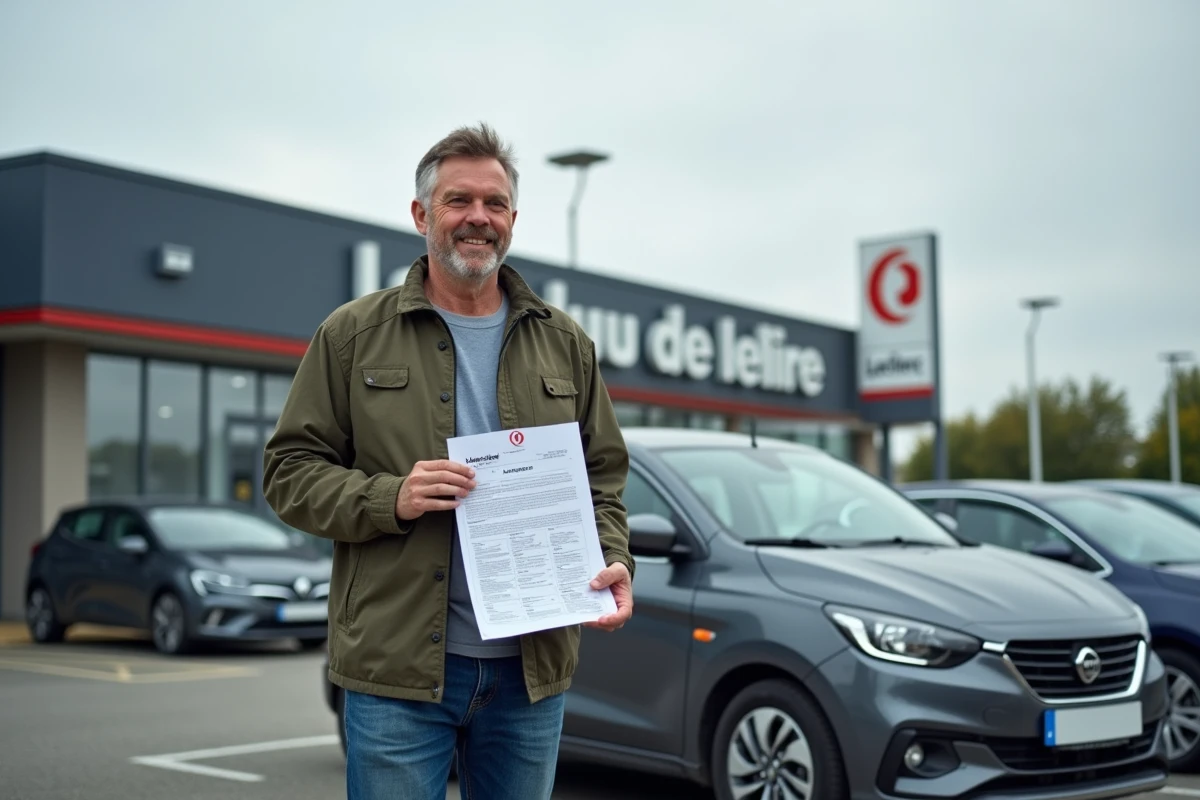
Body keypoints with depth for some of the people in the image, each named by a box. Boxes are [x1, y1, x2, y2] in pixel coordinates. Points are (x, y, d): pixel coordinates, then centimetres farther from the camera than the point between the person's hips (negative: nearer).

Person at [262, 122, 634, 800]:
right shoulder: (355, 334, 3)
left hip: (533, 669, 3)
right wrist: (389, 498, -16)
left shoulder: (566, 344, 12)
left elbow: (603, 477, 15)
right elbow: (291, 470, 1)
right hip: (398, 666, -3)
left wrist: (615, 563, -4)